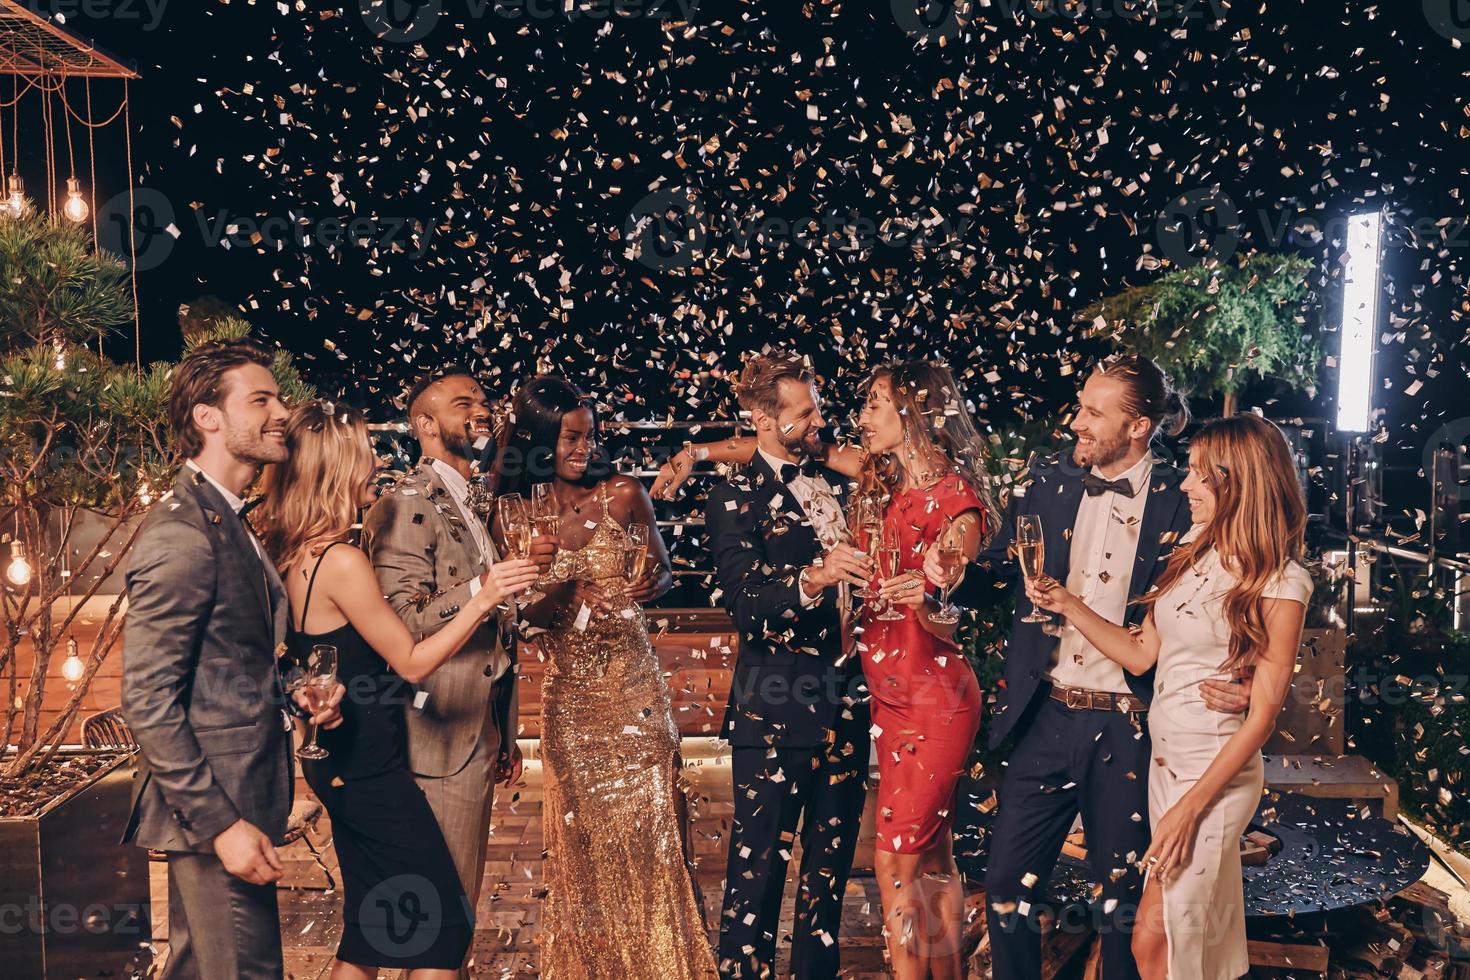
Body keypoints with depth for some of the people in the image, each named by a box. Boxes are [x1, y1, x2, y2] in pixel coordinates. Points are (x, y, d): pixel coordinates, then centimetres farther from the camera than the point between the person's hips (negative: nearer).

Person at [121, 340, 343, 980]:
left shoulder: (225, 521, 13)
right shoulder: (181, 536, -19)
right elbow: (147, 703, -22)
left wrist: (295, 695, 2)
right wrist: (222, 824, -22)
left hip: (234, 798, 10)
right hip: (214, 808, -10)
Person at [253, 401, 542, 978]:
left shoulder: (293, 555, 5)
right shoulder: (342, 561, -22)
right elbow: (412, 663, -17)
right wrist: (483, 599, -19)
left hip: (338, 760, 10)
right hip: (369, 768, -10)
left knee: (369, 924, 20)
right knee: (445, 923, 0)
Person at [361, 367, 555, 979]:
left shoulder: (476, 505, 15)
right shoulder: (406, 506, -13)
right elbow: (403, 627, -23)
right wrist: (490, 583, -33)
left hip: (481, 735, 9)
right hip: (442, 738, -9)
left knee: (461, 905, 17)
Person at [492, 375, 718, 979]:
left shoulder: (623, 495, -2)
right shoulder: (515, 516, -1)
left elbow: (663, 573, 9)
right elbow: (516, 613, 3)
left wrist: (648, 584, -13)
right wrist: (565, 599, -17)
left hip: (633, 685, 0)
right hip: (567, 696, 1)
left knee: (646, 822, 3)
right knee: (583, 837, 8)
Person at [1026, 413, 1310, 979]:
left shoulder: (1280, 582, -13)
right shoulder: (1192, 554, 6)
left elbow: (1263, 713, -14)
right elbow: (1141, 655, 8)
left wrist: (1190, 805, -16)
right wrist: (1067, 605, -4)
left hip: (1216, 774, -6)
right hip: (1164, 758, 6)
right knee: (1207, 934, 17)